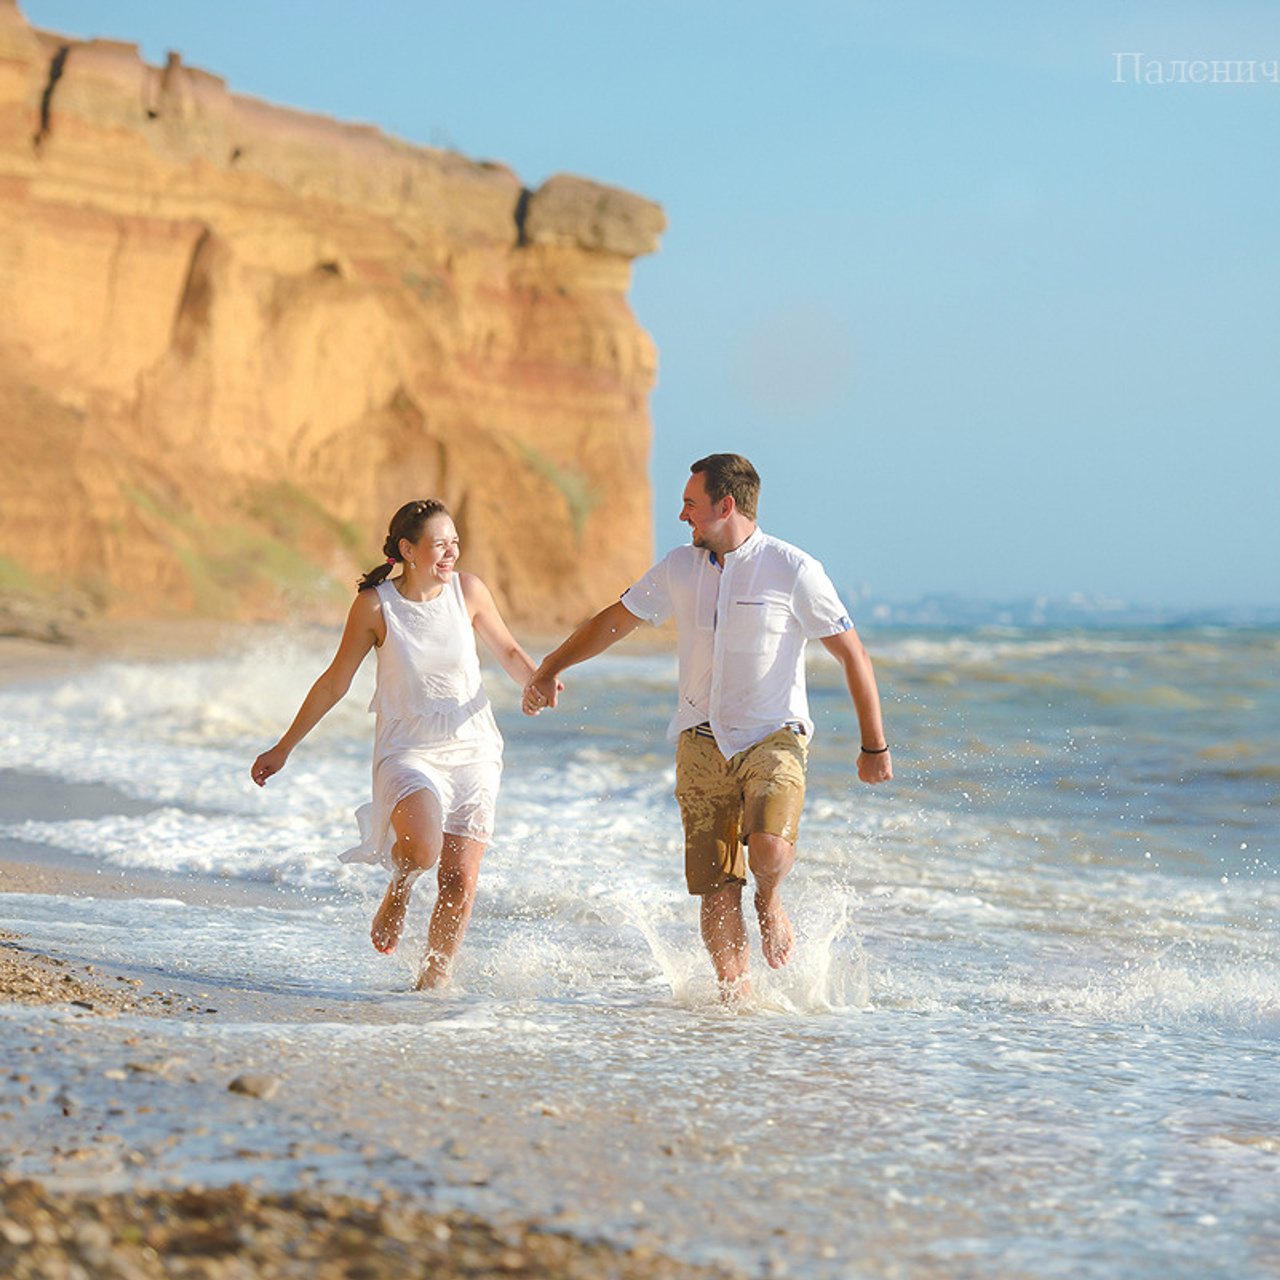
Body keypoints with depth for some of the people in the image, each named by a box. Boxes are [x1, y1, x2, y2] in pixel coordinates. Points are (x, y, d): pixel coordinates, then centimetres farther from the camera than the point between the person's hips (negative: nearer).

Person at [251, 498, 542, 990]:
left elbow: (509, 653, 13)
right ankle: (398, 890, 6)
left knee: (459, 882, -5)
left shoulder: (467, 590, -1)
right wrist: (284, 748, 7)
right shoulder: (375, 605, -7)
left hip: (472, 750, 3)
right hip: (407, 750, -3)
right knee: (422, 848, -30)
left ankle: (434, 979, 14)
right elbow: (334, 682, 3)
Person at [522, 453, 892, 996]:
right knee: (717, 891, -2)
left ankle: (771, 902, 6)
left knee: (769, 852, -28)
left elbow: (852, 654, -3)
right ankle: (735, 994, 12)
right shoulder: (679, 568, 6)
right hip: (703, 743, 4)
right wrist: (549, 669, 24)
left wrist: (874, 745, -4)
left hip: (774, 738, -4)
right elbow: (616, 620, 20)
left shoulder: (793, 570, -8)